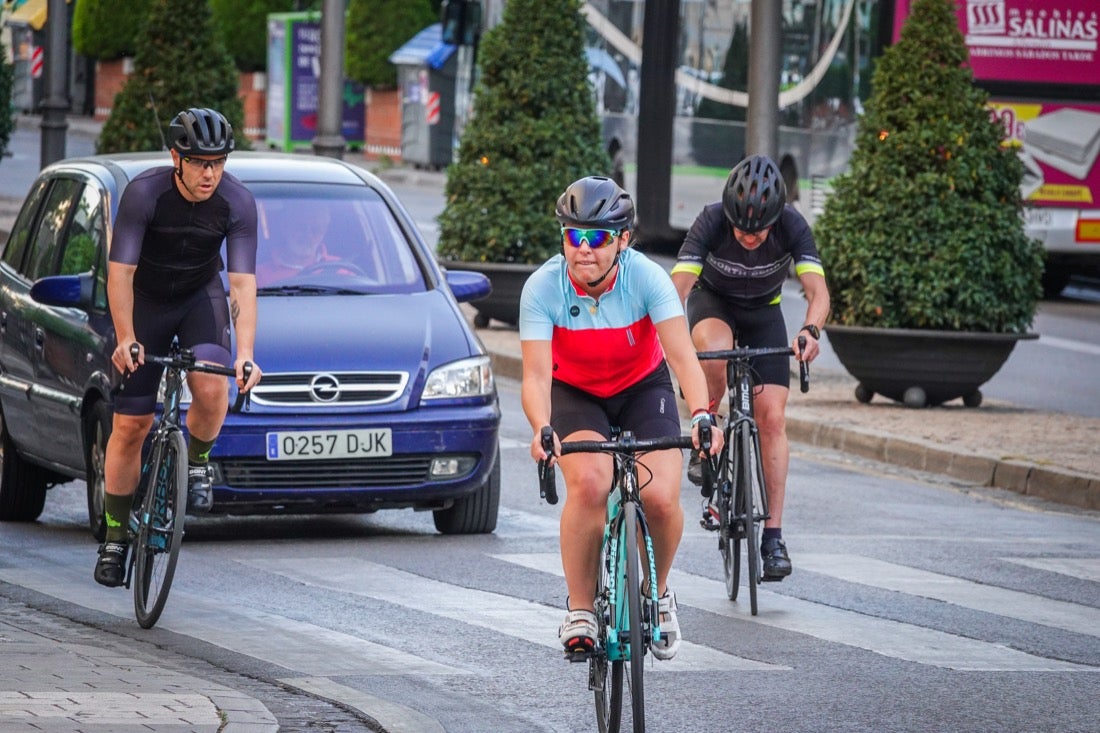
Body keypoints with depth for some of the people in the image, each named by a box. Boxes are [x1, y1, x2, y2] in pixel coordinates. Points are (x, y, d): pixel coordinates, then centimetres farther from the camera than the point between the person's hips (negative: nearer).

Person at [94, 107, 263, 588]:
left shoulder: (237, 203, -22)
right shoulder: (144, 194, -27)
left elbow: (243, 283, -25)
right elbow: (119, 274, -27)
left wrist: (245, 353, -38)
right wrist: (125, 339, -40)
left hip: (201, 297, 1)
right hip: (146, 302, -1)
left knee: (211, 386, -30)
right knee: (130, 425, -2)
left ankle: (197, 460, 2)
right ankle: (115, 538, 13)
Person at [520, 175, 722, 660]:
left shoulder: (646, 278, -26)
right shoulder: (543, 287, -25)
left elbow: (682, 354, -33)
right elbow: (536, 374, -30)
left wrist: (701, 416, -51)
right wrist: (542, 431, -50)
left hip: (642, 387, 1)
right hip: (575, 393, 0)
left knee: (660, 498, -21)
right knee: (589, 483, -30)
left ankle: (657, 592, 11)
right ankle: (579, 611, -15)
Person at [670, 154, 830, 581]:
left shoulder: (792, 226, -29)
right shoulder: (711, 222, -31)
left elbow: (817, 291, -36)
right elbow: (677, 288, -38)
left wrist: (810, 330, -57)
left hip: (763, 312, 1)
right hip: (713, 301, -1)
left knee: (771, 417, -11)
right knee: (713, 352, -38)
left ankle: (773, 535, -7)